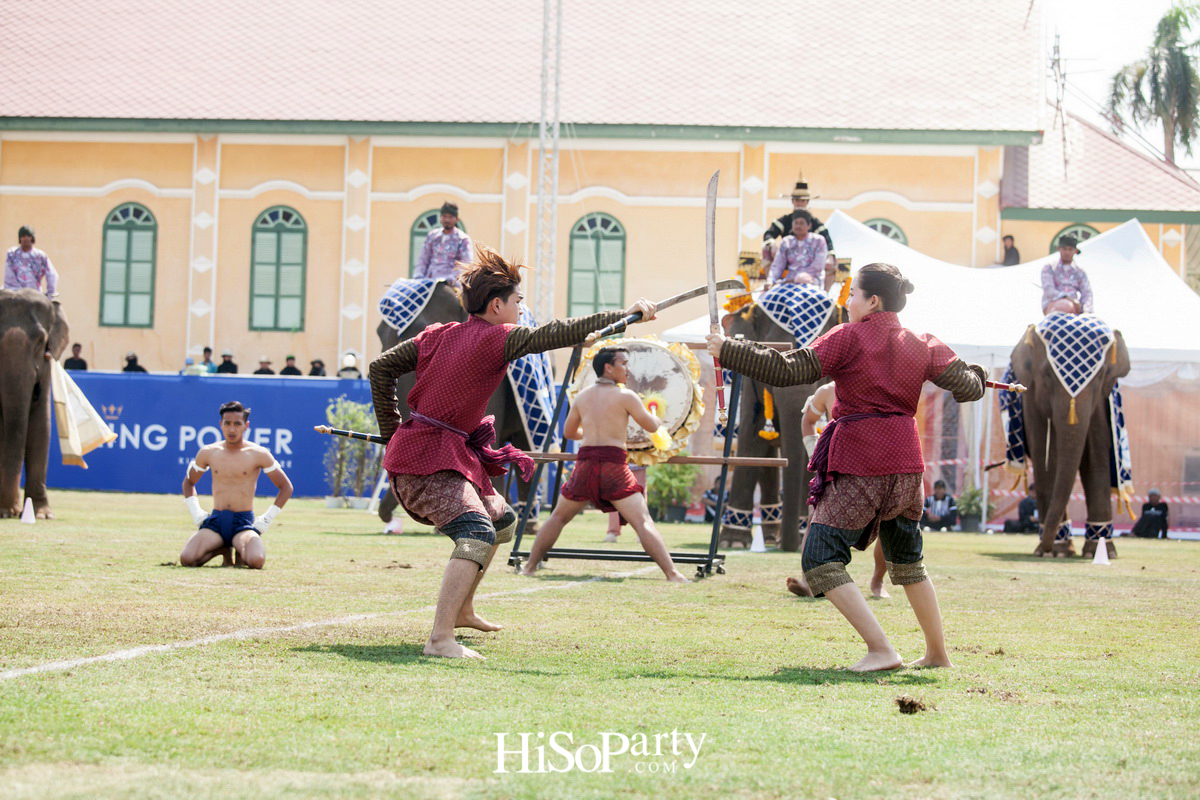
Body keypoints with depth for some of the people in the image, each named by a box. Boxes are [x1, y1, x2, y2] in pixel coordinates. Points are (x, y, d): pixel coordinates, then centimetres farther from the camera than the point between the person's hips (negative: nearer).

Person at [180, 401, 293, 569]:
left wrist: (267, 519, -2)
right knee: (187, 559, -24)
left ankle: (241, 551, 6)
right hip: (215, 521, 2)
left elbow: (286, 487, 5)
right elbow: (188, 482, 23)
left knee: (256, 561, -33)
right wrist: (196, 514, 9)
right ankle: (223, 550, 8)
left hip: (244, 523, -2)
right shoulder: (208, 453, 8)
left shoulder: (258, 454, 0)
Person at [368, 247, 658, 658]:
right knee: (477, 533, -27)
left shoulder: (437, 335, 11)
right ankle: (440, 638, -38)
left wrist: (393, 432, 17)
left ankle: (461, 610, 38)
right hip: (428, 460, -10)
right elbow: (558, 333, -11)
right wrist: (626, 314, -6)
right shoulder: (496, 338, -12)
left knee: (501, 520, 26)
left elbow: (380, 369, 11)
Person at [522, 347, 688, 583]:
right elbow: (652, 426, 5)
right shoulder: (625, 396, -1)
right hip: (614, 465, -4)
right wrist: (655, 415, 28)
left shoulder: (582, 396, 13)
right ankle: (672, 574, -18)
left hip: (585, 464, 4)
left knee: (558, 517, 21)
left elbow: (568, 432, 23)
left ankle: (530, 567, 22)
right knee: (643, 522, -9)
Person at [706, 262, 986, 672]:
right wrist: (976, 374, 35)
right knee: (907, 561, 23)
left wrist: (727, 350, -3)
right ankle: (937, 653, 28)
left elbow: (786, 370, -10)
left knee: (821, 561, -4)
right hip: (905, 463, 7)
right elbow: (969, 386, 10)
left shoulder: (849, 338, -6)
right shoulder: (924, 346, 8)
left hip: (858, 466, -7)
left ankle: (881, 650, -14)